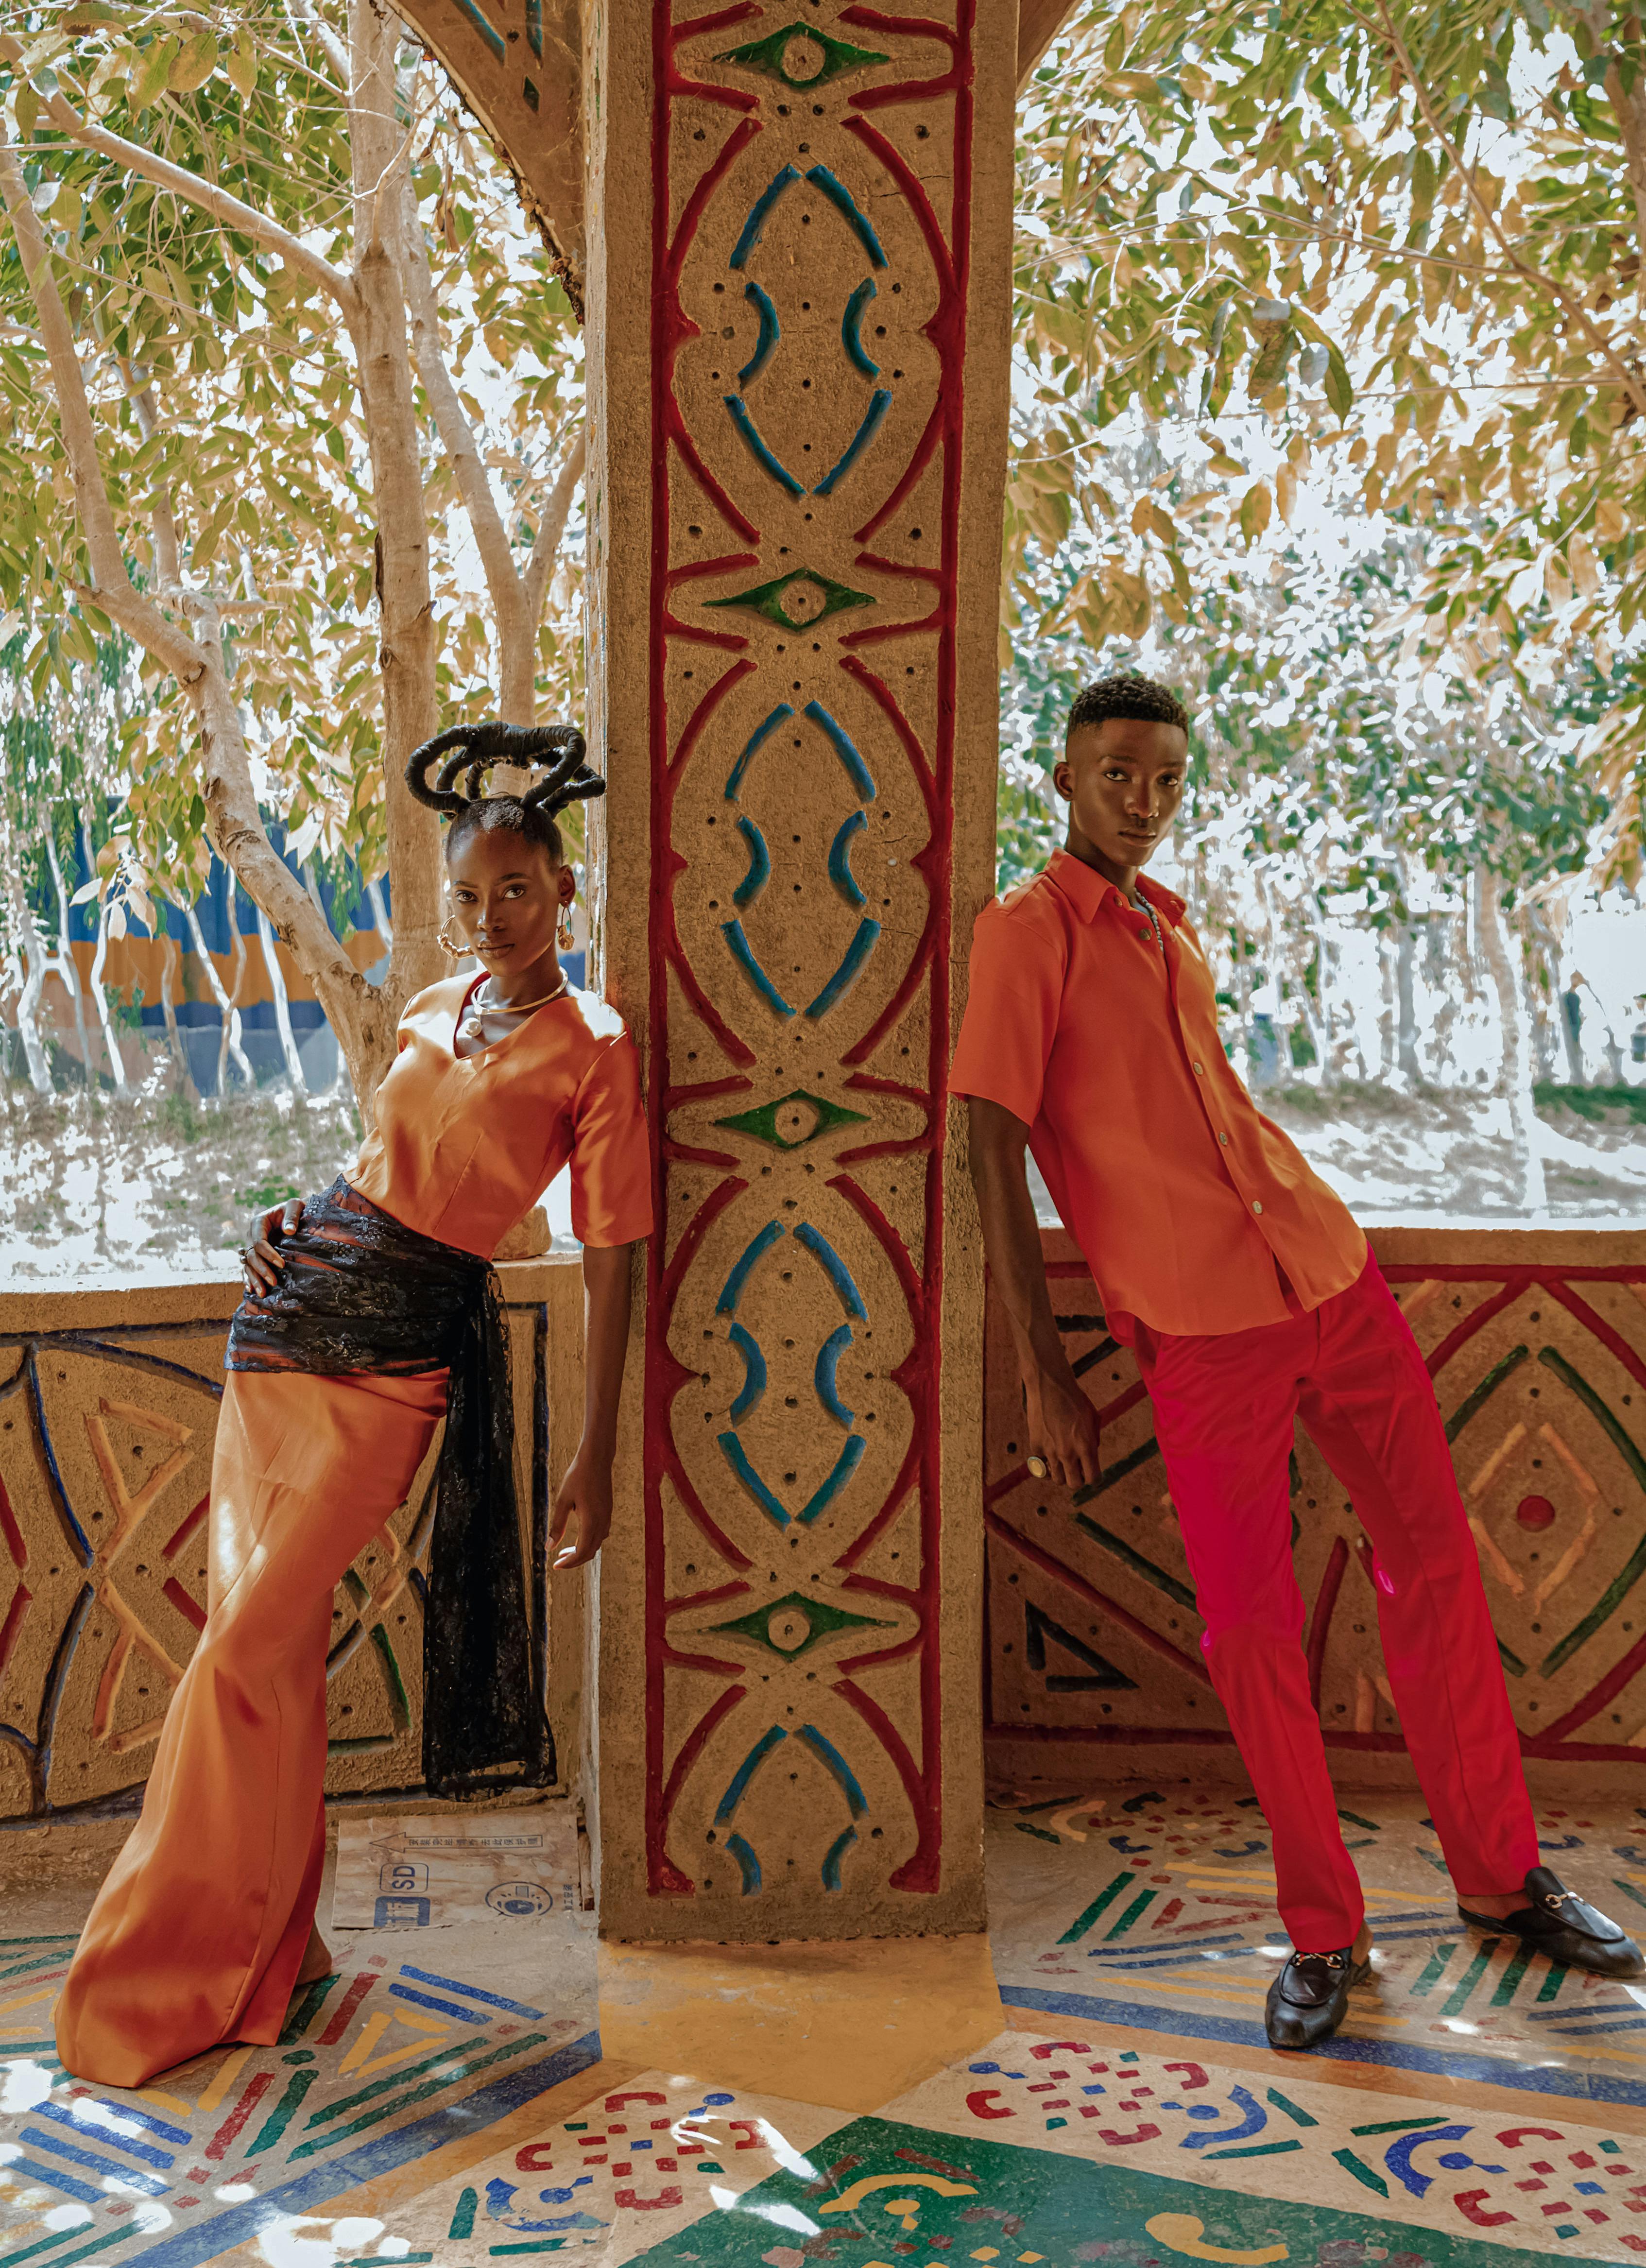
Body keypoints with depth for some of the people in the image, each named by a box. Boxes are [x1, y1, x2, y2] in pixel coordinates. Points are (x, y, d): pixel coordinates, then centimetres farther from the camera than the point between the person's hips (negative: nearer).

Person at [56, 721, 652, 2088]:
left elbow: (611, 1266, -7)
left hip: (402, 1353, -6)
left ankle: (172, 1978, 4)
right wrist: (299, 1219, 8)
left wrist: (598, 1457, -7)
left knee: (251, 1642, -10)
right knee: (270, 1629, 6)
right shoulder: (438, 1011, 10)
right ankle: (272, 1945, 21)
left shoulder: (592, 1053, -8)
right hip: (297, 1300, 6)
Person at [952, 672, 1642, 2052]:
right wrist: (1043, 1376, -15)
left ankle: (1500, 1878, 25)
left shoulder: (1171, 928, 16)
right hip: (1197, 1328, -7)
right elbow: (993, 1152, -11)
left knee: (1435, 1563, 10)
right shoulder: (1029, 933, -6)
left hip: (1332, 1276, 7)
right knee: (1249, 1625, -1)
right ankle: (1324, 1934, 15)